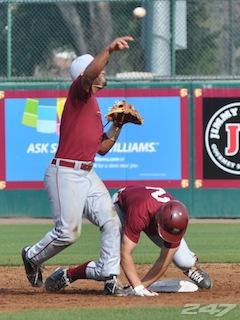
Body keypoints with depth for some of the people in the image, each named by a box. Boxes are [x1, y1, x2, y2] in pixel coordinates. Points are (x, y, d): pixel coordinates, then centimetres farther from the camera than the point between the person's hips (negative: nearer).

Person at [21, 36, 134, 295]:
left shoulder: (94, 107, 21)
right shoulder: (79, 92, -5)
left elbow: (102, 148, 23)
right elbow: (89, 74, -30)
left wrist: (118, 124, 13)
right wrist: (109, 50, -42)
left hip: (87, 174, 9)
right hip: (65, 173, -9)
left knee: (111, 222, -3)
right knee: (68, 232, -7)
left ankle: (108, 274, -1)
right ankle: (32, 257, 19)